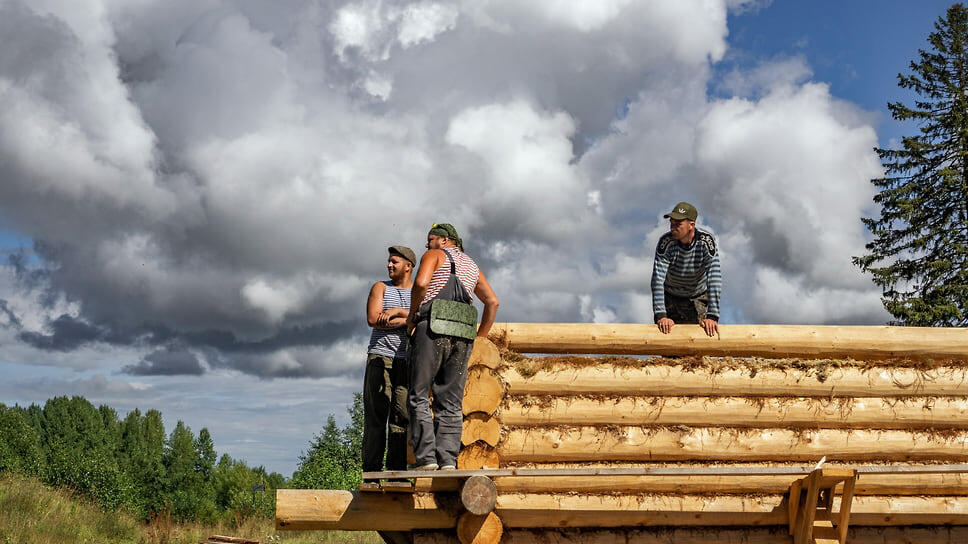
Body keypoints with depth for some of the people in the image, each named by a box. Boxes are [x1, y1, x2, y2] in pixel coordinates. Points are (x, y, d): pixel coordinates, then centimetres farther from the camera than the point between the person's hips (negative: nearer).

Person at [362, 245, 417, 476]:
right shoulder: (381, 288, 13)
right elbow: (373, 319, -4)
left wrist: (397, 311, -12)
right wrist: (408, 320, -5)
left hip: (408, 361, 0)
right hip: (380, 356, 0)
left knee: (402, 416, -5)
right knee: (375, 415, -7)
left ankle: (397, 472, -5)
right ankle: (372, 471, -7)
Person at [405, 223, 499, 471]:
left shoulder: (434, 255, 8)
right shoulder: (471, 265, 25)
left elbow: (421, 283, -12)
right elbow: (492, 301, 19)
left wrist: (412, 314, 1)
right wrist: (479, 336, 23)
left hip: (432, 330, -5)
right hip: (462, 338, 5)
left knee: (419, 398, -2)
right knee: (450, 404, 5)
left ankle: (426, 458, -12)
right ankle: (448, 461, -6)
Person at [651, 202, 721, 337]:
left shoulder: (706, 241, -23)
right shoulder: (666, 242, -23)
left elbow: (714, 279, -29)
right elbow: (658, 279, -27)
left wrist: (712, 316, -38)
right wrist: (660, 315, -37)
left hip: (698, 301, 0)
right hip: (670, 299, 0)